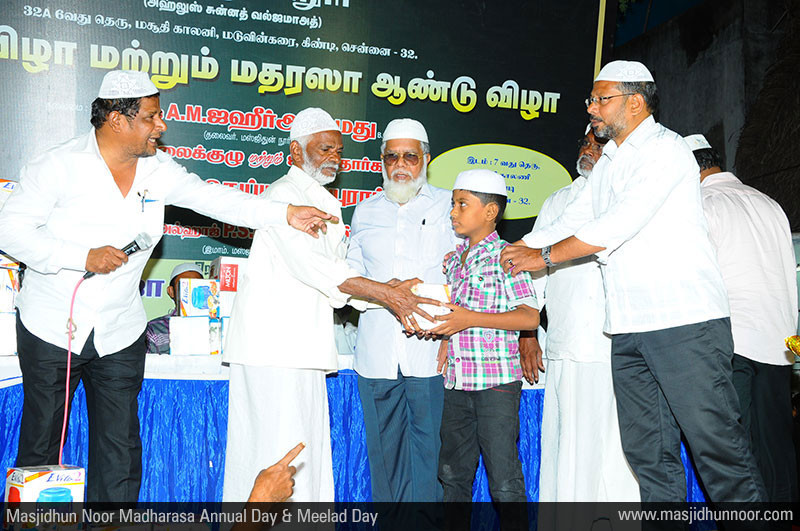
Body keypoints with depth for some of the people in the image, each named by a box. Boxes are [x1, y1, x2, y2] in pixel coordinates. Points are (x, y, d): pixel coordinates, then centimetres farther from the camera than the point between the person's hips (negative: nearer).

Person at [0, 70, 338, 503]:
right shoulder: (60, 165, -10)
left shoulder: (159, 170, 1)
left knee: (120, 451, 7)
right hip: (52, 328, -3)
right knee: (41, 445, 11)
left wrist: (286, 214, -14)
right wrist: (83, 257, -20)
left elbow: (215, 200, -4)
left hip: (120, 335, 3)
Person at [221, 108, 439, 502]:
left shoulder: (325, 204, 22)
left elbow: (336, 275, 17)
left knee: (308, 451, 10)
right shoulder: (283, 194, -7)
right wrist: (384, 293, -22)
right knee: (277, 447, -8)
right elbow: (309, 263, -20)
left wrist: (393, 300, 2)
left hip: (303, 348, 9)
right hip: (272, 346, -9)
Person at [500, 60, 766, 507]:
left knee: (717, 444, -3)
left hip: (685, 321, -7)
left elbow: (621, 223, -15)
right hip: (627, 329, 8)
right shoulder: (606, 164, 21)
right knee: (649, 453, 9)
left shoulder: (666, 149, -5)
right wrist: (510, 252, 10)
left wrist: (545, 256, -9)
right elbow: (570, 222, 20)